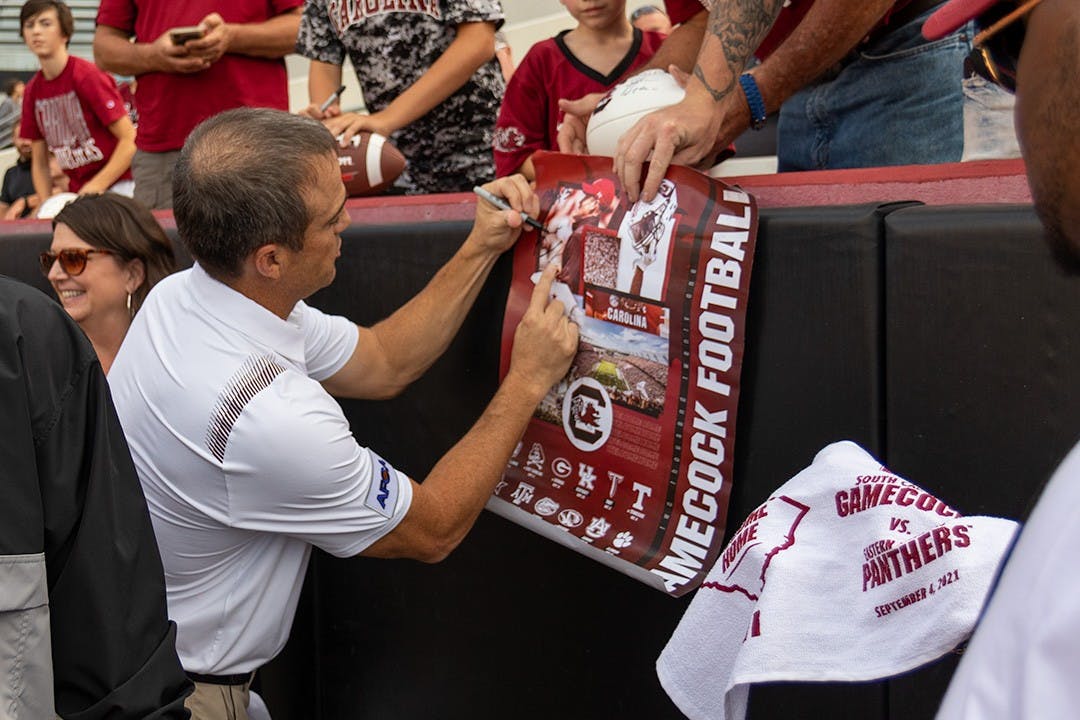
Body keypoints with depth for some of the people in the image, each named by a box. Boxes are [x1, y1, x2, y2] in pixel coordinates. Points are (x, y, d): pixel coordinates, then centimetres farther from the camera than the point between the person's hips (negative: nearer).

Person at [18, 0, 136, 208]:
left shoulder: (88, 76, -12)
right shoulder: (32, 91, 6)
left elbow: (129, 139, -16)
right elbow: (39, 162, 11)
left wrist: (95, 187, -21)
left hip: (113, 186, -5)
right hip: (75, 194, 6)